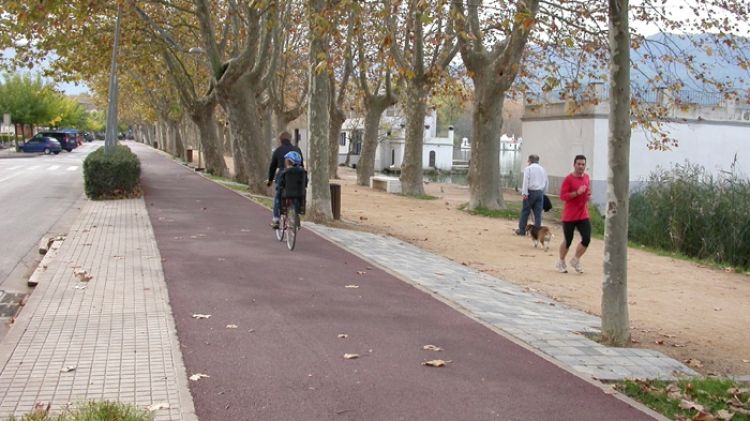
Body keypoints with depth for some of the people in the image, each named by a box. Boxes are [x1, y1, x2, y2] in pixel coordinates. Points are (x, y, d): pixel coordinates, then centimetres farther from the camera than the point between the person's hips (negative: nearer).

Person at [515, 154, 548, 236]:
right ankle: (537, 231, 3)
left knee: (525, 211, 3)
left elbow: (526, 181, -12)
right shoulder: (542, 169, 15)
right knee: (538, 213, 4)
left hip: (531, 192, -4)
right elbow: (546, 182, 15)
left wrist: (524, 193, -15)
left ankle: (522, 230, 5)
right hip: (540, 192, 4)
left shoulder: (528, 168, -1)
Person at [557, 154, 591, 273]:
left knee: (586, 239, -6)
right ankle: (561, 263, 26)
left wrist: (588, 195, 5)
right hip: (569, 216, -5)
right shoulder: (568, 179, -11)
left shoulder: (586, 177, 8)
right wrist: (577, 193, -26)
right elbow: (562, 196, -17)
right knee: (568, 241, 5)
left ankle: (576, 260, 16)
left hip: (583, 215, 5)